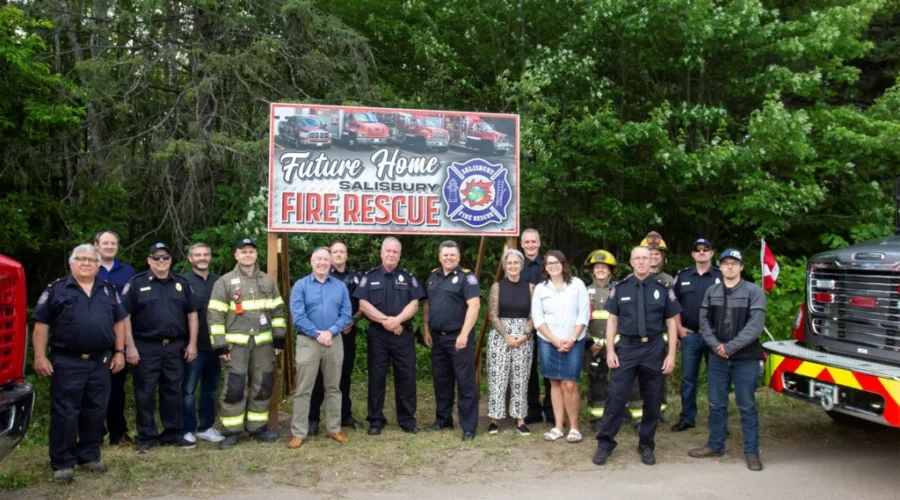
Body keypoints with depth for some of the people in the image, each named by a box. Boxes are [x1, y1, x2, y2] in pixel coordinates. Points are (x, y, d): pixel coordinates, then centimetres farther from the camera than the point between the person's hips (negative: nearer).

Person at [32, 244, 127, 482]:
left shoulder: (109, 290, 11)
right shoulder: (56, 289, 0)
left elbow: (119, 322, 14)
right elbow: (41, 324, -2)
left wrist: (119, 352, 7)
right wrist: (40, 356, -9)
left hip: (101, 362, 4)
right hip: (67, 362, -3)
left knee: (95, 411, 10)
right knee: (64, 413, 0)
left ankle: (89, 456, 23)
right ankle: (62, 463, 9)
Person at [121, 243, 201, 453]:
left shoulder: (182, 283, 10)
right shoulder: (136, 284, 0)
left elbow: (192, 314, 11)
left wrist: (192, 343, 3)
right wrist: (130, 347, -9)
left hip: (175, 348, 3)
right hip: (146, 348, -3)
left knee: (173, 392, 9)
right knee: (145, 394, 3)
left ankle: (173, 434, 18)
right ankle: (146, 437, 12)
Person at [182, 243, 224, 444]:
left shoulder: (219, 281, 7)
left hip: (214, 345, 4)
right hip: (194, 345, -4)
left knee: (211, 389, 12)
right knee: (188, 389, 2)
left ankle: (206, 427, 23)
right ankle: (187, 430, 12)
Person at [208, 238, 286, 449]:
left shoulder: (267, 281, 10)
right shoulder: (225, 282, -2)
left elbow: (277, 310, 13)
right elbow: (215, 315, -5)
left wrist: (279, 339, 8)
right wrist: (219, 345, -10)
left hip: (263, 343, 4)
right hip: (236, 344, -4)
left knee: (262, 386, 8)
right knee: (234, 388, -4)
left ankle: (257, 428, 20)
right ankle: (232, 432, 8)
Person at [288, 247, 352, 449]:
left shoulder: (340, 286, 7)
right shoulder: (301, 285, -1)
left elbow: (346, 314, 0)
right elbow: (297, 315, -10)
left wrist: (330, 332, -15)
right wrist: (317, 334, -16)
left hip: (334, 341, 3)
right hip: (308, 341, -3)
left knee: (333, 387, 11)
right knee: (303, 389, 1)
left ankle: (334, 429, 21)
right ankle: (299, 433, 8)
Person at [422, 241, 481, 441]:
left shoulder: (466, 276, -7)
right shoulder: (433, 276, 12)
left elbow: (474, 305, -16)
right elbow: (426, 304, 18)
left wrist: (464, 334, -21)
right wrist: (426, 330, 10)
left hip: (458, 337, -6)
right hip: (437, 337, 6)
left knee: (465, 382, -3)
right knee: (441, 381, 15)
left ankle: (469, 427, 2)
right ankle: (443, 420, 28)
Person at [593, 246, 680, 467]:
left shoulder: (663, 288, 2)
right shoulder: (620, 288, 3)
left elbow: (671, 323, 3)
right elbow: (612, 320, 5)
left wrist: (671, 354, -3)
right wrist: (610, 350, -2)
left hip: (654, 349, 1)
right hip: (626, 347, 0)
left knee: (653, 400, 8)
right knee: (616, 397, -2)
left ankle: (646, 445, 23)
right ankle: (605, 443, 9)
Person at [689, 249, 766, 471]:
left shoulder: (754, 291, -5)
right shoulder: (711, 292, 9)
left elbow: (755, 325, -13)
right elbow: (704, 321, 5)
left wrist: (731, 346, -17)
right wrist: (716, 345, -10)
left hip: (745, 359, -4)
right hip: (718, 357, 4)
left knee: (747, 406, 3)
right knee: (716, 404, 11)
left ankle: (752, 451, 12)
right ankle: (715, 445, 24)